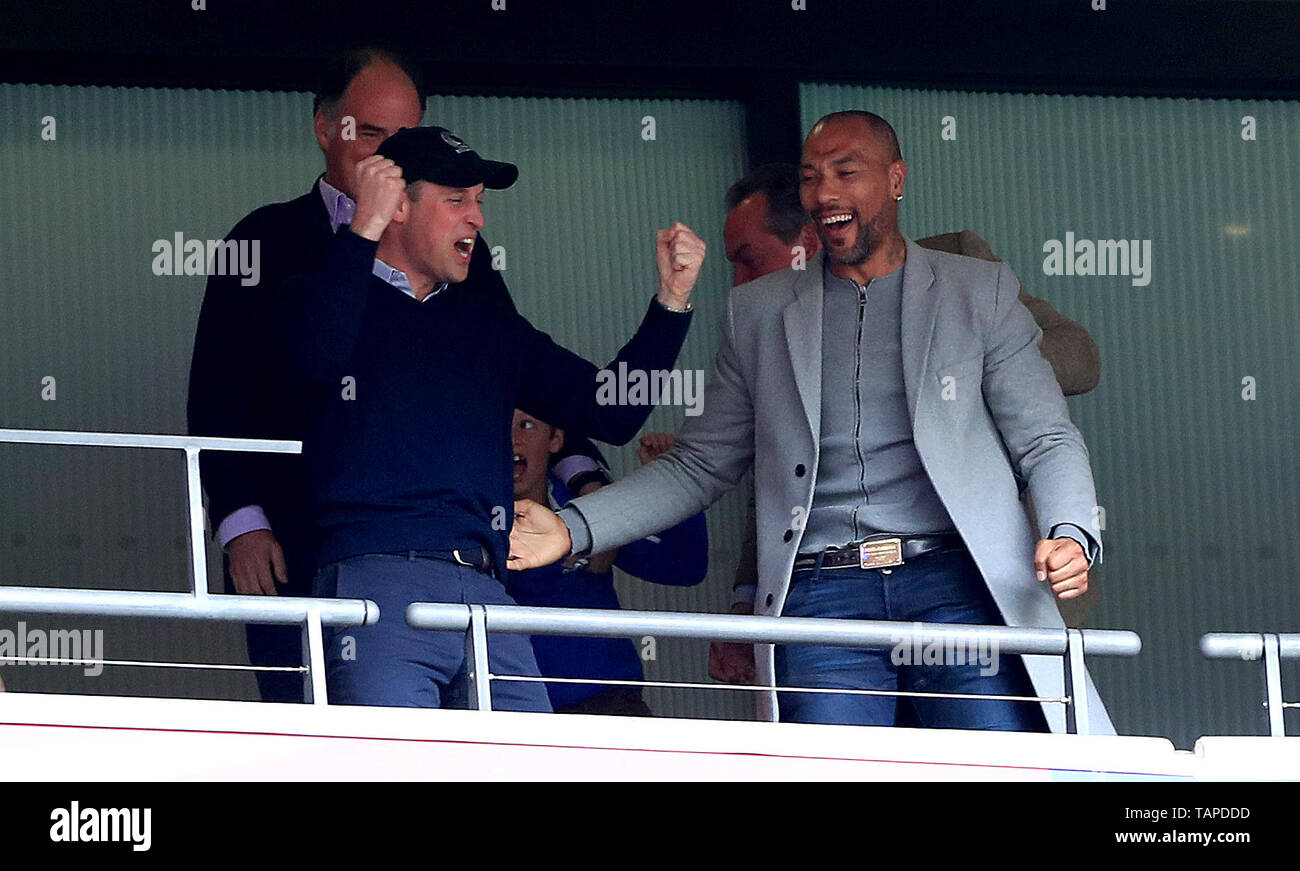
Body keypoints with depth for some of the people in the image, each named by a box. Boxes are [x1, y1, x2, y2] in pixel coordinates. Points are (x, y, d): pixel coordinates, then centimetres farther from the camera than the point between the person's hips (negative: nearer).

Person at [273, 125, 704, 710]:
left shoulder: (490, 325, 27)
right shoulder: (326, 299, 11)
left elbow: (611, 413, 24)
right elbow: (317, 361, -14)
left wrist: (672, 301, 14)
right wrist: (364, 229, -10)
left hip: (486, 595, 5)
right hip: (376, 582, -5)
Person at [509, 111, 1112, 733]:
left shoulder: (980, 292, 14)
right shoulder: (757, 312, 19)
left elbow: (1047, 443, 11)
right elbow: (699, 466, 20)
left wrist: (1070, 535, -10)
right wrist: (573, 529, 7)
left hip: (954, 584, -1)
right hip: (819, 600, 1)